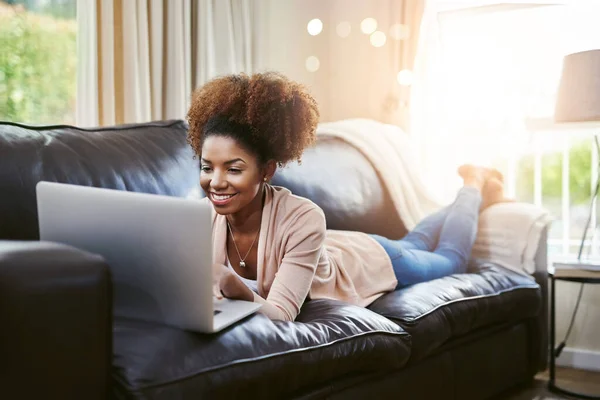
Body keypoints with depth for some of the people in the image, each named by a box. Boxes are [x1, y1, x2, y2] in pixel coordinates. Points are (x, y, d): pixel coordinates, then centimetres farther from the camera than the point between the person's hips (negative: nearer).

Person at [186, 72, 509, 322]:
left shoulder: (302, 218, -46)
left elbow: (280, 315, -48)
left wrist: (221, 277, -65)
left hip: (367, 261, -5)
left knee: (451, 259, 27)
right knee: (412, 246, 34)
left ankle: (475, 186, 51)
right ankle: (469, 187, 60)